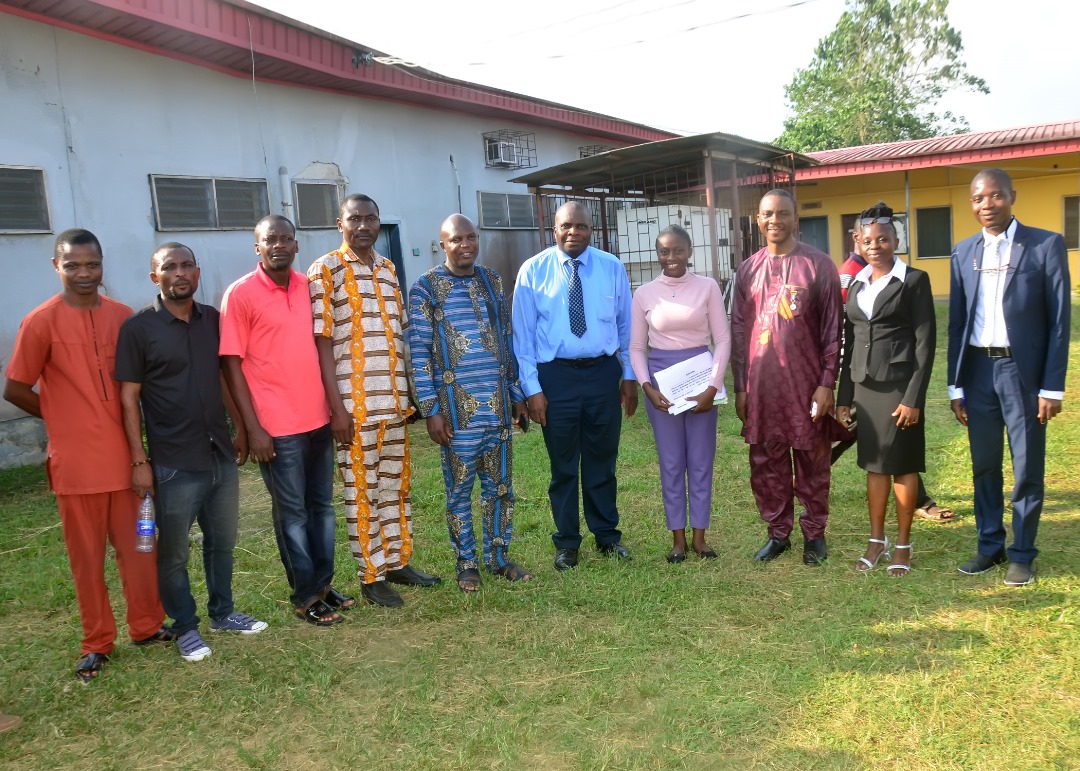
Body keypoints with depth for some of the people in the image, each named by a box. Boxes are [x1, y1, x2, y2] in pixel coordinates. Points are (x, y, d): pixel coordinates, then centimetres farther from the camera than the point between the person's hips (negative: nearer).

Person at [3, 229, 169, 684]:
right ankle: (97, 643, 24)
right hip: (76, 462, -3)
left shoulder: (122, 316, 2)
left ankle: (147, 626, 29)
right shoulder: (41, 322, -8)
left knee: (139, 548, 13)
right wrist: (66, 420, 3)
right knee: (87, 557, 10)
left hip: (125, 456, 3)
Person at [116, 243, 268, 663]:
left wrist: (241, 431, 14)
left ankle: (223, 612, 34)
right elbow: (129, 398, -7)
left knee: (222, 541, 16)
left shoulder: (213, 320, 5)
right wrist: (139, 460, -10)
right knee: (174, 553, 8)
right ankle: (186, 627, 24)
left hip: (221, 456, 5)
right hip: (174, 464, -4)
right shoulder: (138, 328, -8)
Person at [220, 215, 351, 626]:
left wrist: (333, 405, 10)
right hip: (277, 426, -5)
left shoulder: (309, 286, 7)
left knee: (321, 504, 14)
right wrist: (252, 427, -13)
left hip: (318, 419, 5)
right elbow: (232, 363, -10)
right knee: (292, 512, 5)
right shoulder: (240, 294, -9)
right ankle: (305, 596, 18)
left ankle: (323, 583, 28)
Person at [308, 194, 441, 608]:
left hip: (393, 400, 6)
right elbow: (322, 342, -10)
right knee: (361, 490, 3)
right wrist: (337, 406, -14)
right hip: (354, 403, -6)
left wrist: (407, 393, 13)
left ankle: (398, 562, 28)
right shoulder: (325, 270, -6)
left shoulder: (388, 269, 13)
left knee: (397, 483, 14)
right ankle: (372, 576, 14)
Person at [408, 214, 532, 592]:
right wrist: (431, 409, -10)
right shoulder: (425, 288, -5)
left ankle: (499, 557, 27)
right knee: (459, 489, 7)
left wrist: (517, 394, 12)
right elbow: (419, 353, -7)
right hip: (457, 405, -4)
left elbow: (507, 339, 13)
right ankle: (466, 563, 22)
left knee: (500, 485, 12)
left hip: (498, 403, 4)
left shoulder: (492, 281, 9)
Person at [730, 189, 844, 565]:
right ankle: (778, 532, 22)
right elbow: (738, 330, 9)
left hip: (806, 384, -3)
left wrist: (827, 383, -7)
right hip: (760, 386, 3)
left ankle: (814, 534, 20)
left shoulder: (818, 265, -2)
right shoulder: (748, 270, 8)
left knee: (812, 464, 6)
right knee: (766, 464, 8)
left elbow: (833, 329, -2)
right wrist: (739, 387, 6)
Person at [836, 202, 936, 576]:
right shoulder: (856, 284, 11)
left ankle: (903, 544, 16)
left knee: (902, 465, 4)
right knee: (874, 464, 11)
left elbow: (925, 342, -9)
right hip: (864, 386, 5)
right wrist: (843, 396, 9)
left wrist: (914, 397, -15)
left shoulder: (914, 280, -5)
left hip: (899, 385, -5)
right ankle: (876, 541, 21)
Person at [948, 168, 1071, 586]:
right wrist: (955, 385, 6)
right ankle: (990, 546, 25)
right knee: (984, 466, 12)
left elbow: (1059, 320, -5)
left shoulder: (1046, 245, -3)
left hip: (1023, 370, -3)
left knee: (1027, 469, 5)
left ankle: (1022, 554, 18)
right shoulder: (964, 252, 8)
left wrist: (1052, 386, -9)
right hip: (978, 370, 4)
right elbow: (956, 323, 9)